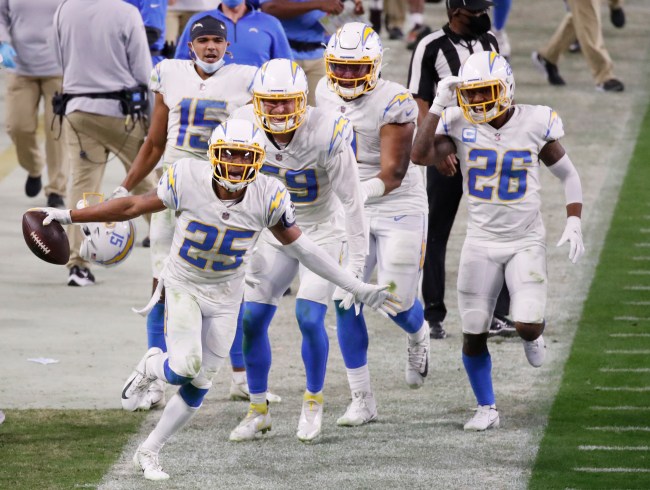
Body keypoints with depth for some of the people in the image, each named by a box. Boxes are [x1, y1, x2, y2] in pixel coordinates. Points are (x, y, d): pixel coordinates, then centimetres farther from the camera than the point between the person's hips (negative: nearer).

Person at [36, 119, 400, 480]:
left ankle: (149, 452, 27)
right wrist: (68, 217, -7)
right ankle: (151, 368, 13)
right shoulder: (188, 179, -23)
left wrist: (358, 289, -10)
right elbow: (135, 206, -10)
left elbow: (300, 247, -9)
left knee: (197, 388, 5)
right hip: (184, 286, -2)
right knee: (186, 365, -24)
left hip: (225, 298, 2)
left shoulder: (268, 196, -20)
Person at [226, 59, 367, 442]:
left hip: (323, 233, -4)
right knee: (252, 319, -2)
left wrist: (356, 262, -19)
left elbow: (351, 201, -20)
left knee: (310, 318, -16)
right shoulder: (245, 127, -16)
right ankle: (259, 411, 15)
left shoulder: (326, 135, -28)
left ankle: (313, 403, 8)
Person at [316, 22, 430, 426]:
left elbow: (392, 175, -24)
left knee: (397, 301, -4)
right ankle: (363, 401, 4)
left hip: (398, 208, -5)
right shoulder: (326, 93, -1)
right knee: (345, 303, -5)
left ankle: (419, 338, 36)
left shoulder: (394, 104, -21)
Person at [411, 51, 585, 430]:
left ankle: (534, 335, 21)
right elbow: (420, 156, -23)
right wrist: (439, 105, -24)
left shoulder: (535, 125, -9)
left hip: (527, 242, -2)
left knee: (527, 325, -17)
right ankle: (487, 409, 21)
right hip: (481, 242, 2)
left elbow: (568, 175, 3)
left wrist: (574, 225, -7)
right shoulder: (460, 124, -8)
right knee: (474, 335, 2)